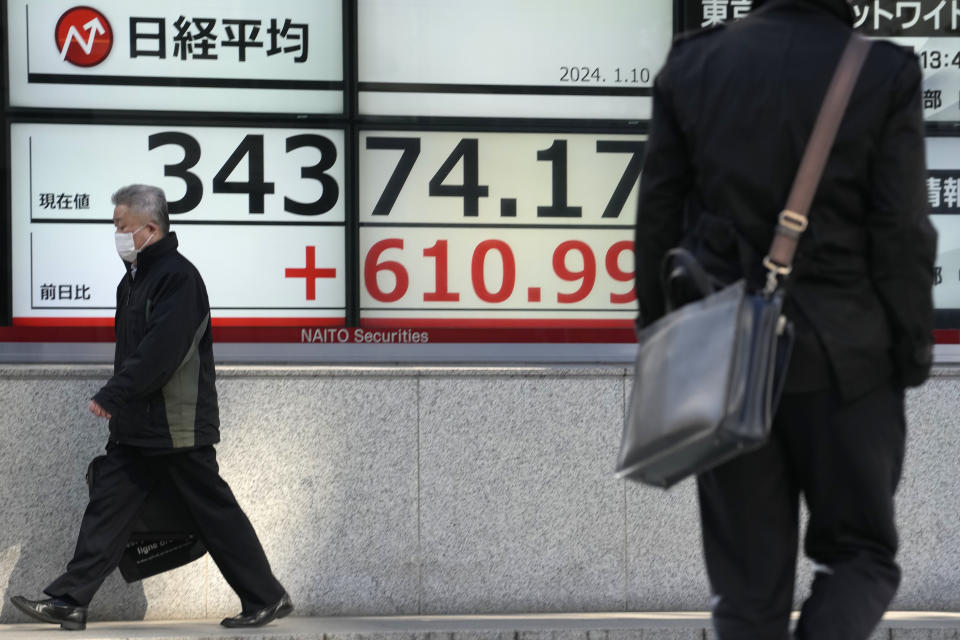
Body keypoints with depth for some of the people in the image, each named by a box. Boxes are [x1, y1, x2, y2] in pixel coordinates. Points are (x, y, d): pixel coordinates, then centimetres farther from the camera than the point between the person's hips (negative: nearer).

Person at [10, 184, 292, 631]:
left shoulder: (178, 277, -17)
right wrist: (117, 400, 13)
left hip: (179, 427, -9)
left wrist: (111, 396, -21)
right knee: (107, 506, 6)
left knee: (215, 513, -1)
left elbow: (159, 353, -25)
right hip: (136, 427, 9)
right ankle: (69, 602, 9)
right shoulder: (134, 279, 14)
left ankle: (266, 598, 10)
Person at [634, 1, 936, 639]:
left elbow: (658, 218, 4)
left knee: (749, 575, 11)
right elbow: (903, 237, -9)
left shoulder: (692, 62, 0)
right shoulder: (886, 72, -9)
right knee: (860, 551, 14)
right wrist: (911, 356, 2)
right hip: (841, 358, -3)